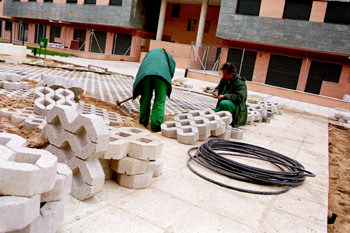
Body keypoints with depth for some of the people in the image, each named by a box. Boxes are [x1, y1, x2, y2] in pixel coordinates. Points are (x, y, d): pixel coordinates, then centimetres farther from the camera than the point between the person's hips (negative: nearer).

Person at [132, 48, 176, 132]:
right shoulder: (169, 57, 33)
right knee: (160, 101, 2)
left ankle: (143, 122, 24)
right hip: (161, 74, -3)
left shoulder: (149, 54, 41)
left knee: (145, 99, 14)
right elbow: (171, 72, 15)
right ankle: (156, 125, -2)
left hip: (146, 73, 3)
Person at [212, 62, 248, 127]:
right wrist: (216, 91, 0)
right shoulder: (224, 79, 9)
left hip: (236, 106, -6)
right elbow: (218, 87, 26)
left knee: (223, 103, -38)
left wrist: (224, 96, -27)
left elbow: (240, 97, -26)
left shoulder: (240, 83, -14)